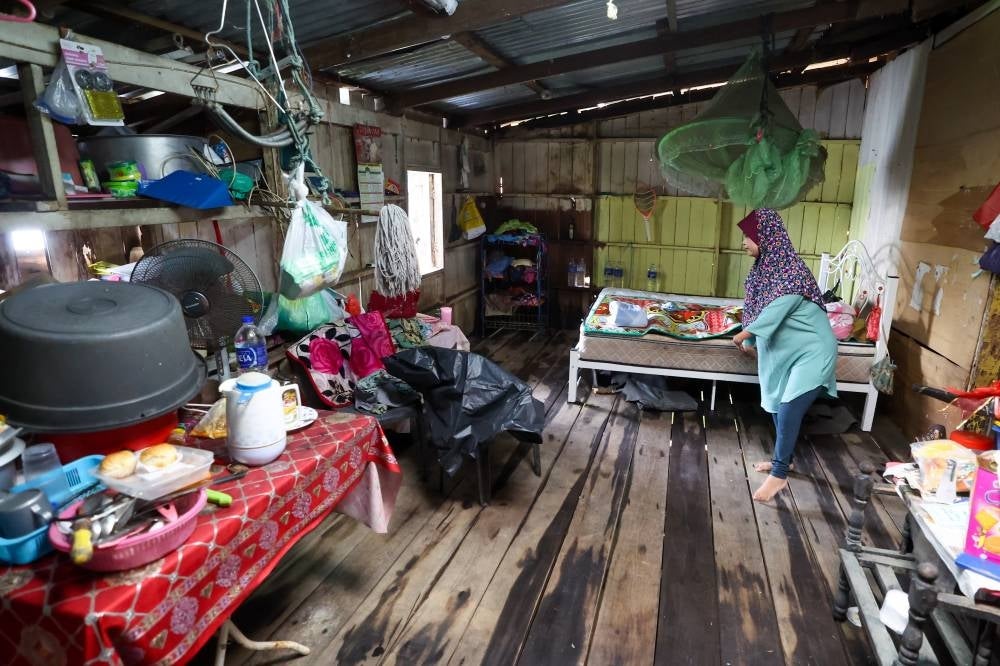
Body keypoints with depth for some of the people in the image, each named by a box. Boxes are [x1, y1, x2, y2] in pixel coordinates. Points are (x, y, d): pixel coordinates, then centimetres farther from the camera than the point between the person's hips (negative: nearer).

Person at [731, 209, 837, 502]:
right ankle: (783, 458, 35)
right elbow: (756, 309, 12)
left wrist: (742, 336, -16)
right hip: (785, 352, 9)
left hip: (811, 353, -9)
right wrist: (750, 342, 17)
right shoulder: (765, 266, 2)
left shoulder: (791, 272, -26)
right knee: (778, 407, 17)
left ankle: (779, 475, 3)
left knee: (788, 411, -9)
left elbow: (772, 314, -27)